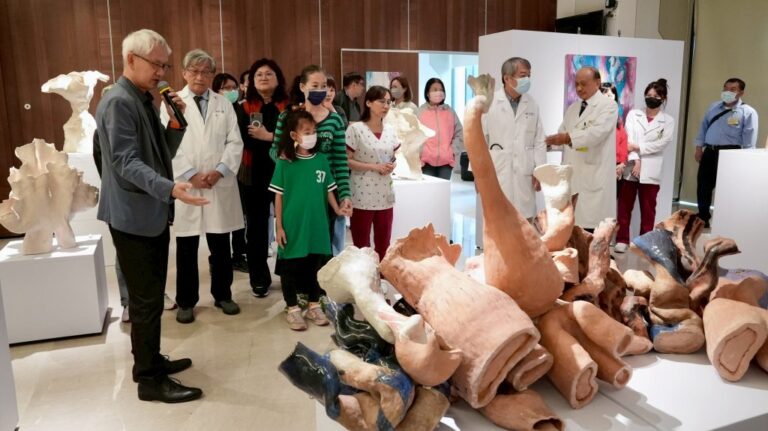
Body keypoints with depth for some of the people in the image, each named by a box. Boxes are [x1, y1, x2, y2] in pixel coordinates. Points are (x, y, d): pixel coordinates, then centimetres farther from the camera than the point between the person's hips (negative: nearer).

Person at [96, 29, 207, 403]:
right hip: (134, 217, -9)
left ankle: (150, 361, 30)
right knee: (146, 300, -2)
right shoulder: (118, 102, -15)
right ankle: (149, 380, 10)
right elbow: (126, 162, -24)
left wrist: (176, 121, -1)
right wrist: (170, 188, -38)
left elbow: (163, 153, 14)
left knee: (152, 296, 17)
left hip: (153, 213, 9)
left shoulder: (145, 100, 14)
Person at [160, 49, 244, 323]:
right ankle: (186, 302, 20)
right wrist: (191, 175, -14)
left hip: (221, 186, 2)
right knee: (186, 249, 7)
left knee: (221, 247, 9)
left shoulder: (224, 104, 11)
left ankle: (222, 295, 25)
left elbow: (235, 143, 3)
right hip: (185, 186, -2)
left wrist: (220, 171, -11)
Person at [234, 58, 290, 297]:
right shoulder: (243, 108, 4)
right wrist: (276, 140, -13)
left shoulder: (289, 107, 2)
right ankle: (259, 278, 23)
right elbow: (244, 140, -10)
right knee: (256, 228, 9)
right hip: (253, 175, 1)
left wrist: (267, 136, -13)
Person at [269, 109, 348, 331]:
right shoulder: (284, 162, -7)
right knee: (290, 268, 8)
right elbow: (279, 196, -5)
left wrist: (337, 209, -4)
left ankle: (314, 306, 31)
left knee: (315, 266, 14)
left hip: (317, 225, 3)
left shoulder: (321, 160, 1)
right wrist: (279, 226, -6)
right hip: (292, 226, -3)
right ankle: (293, 309, 24)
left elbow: (328, 190, 8)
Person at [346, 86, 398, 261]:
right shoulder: (356, 129, -9)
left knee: (383, 245, 12)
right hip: (362, 196, -5)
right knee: (361, 246, 4)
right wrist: (375, 167, -16)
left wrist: (393, 165, -6)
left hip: (385, 195, 5)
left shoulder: (391, 130, 8)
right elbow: (347, 161, -10)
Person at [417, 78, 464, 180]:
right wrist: (419, 152, -8)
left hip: (446, 160, 2)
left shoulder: (450, 111, 9)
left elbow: (459, 133, 10)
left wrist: (453, 150, 0)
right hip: (426, 160, -2)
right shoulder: (419, 112, 1)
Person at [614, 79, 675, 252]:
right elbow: (629, 139, -3)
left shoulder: (668, 121, 8)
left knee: (648, 209, 5)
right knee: (624, 206, 2)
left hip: (651, 170, 0)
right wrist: (635, 161, -14)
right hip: (631, 167, 0)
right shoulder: (633, 114, 9)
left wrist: (637, 147, -14)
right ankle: (622, 240, 11)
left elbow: (662, 143, -6)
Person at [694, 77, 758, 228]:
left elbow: (749, 139, -8)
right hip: (709, 152, 5)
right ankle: (703, 218, 23)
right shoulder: (713, 107, 12)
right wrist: (699, 147, 10)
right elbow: (703, 127, 16)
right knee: (703, 186, 8)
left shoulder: (748, 112, -5)